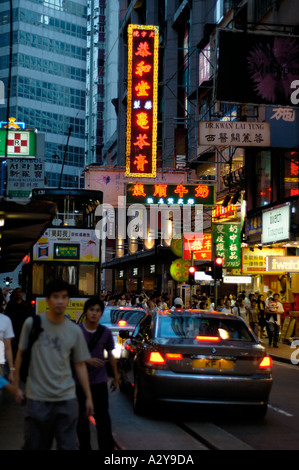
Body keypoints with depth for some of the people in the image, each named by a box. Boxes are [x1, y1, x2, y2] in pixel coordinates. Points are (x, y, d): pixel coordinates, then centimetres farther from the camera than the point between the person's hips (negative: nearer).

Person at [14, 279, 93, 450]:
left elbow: (80, 365, 9)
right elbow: (21, 355, 6)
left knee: (68, 446, 5)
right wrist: (17, 386, 5)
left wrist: (88, 397, 7)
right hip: (37, 398, -1)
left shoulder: (75, 331, 3)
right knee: (36, 446, 6)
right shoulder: (32, 324, -2)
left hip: (67, 398, 2)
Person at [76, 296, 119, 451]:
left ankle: (107, 447, 2)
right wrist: (87, 360, -23)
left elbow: (110, 355, 11)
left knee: (103, 417, -3)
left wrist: (116, 376, 15)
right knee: (82, 417, 10)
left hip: (99, 381, 1)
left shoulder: (106, 332, -1)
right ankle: (84, 446, 25)